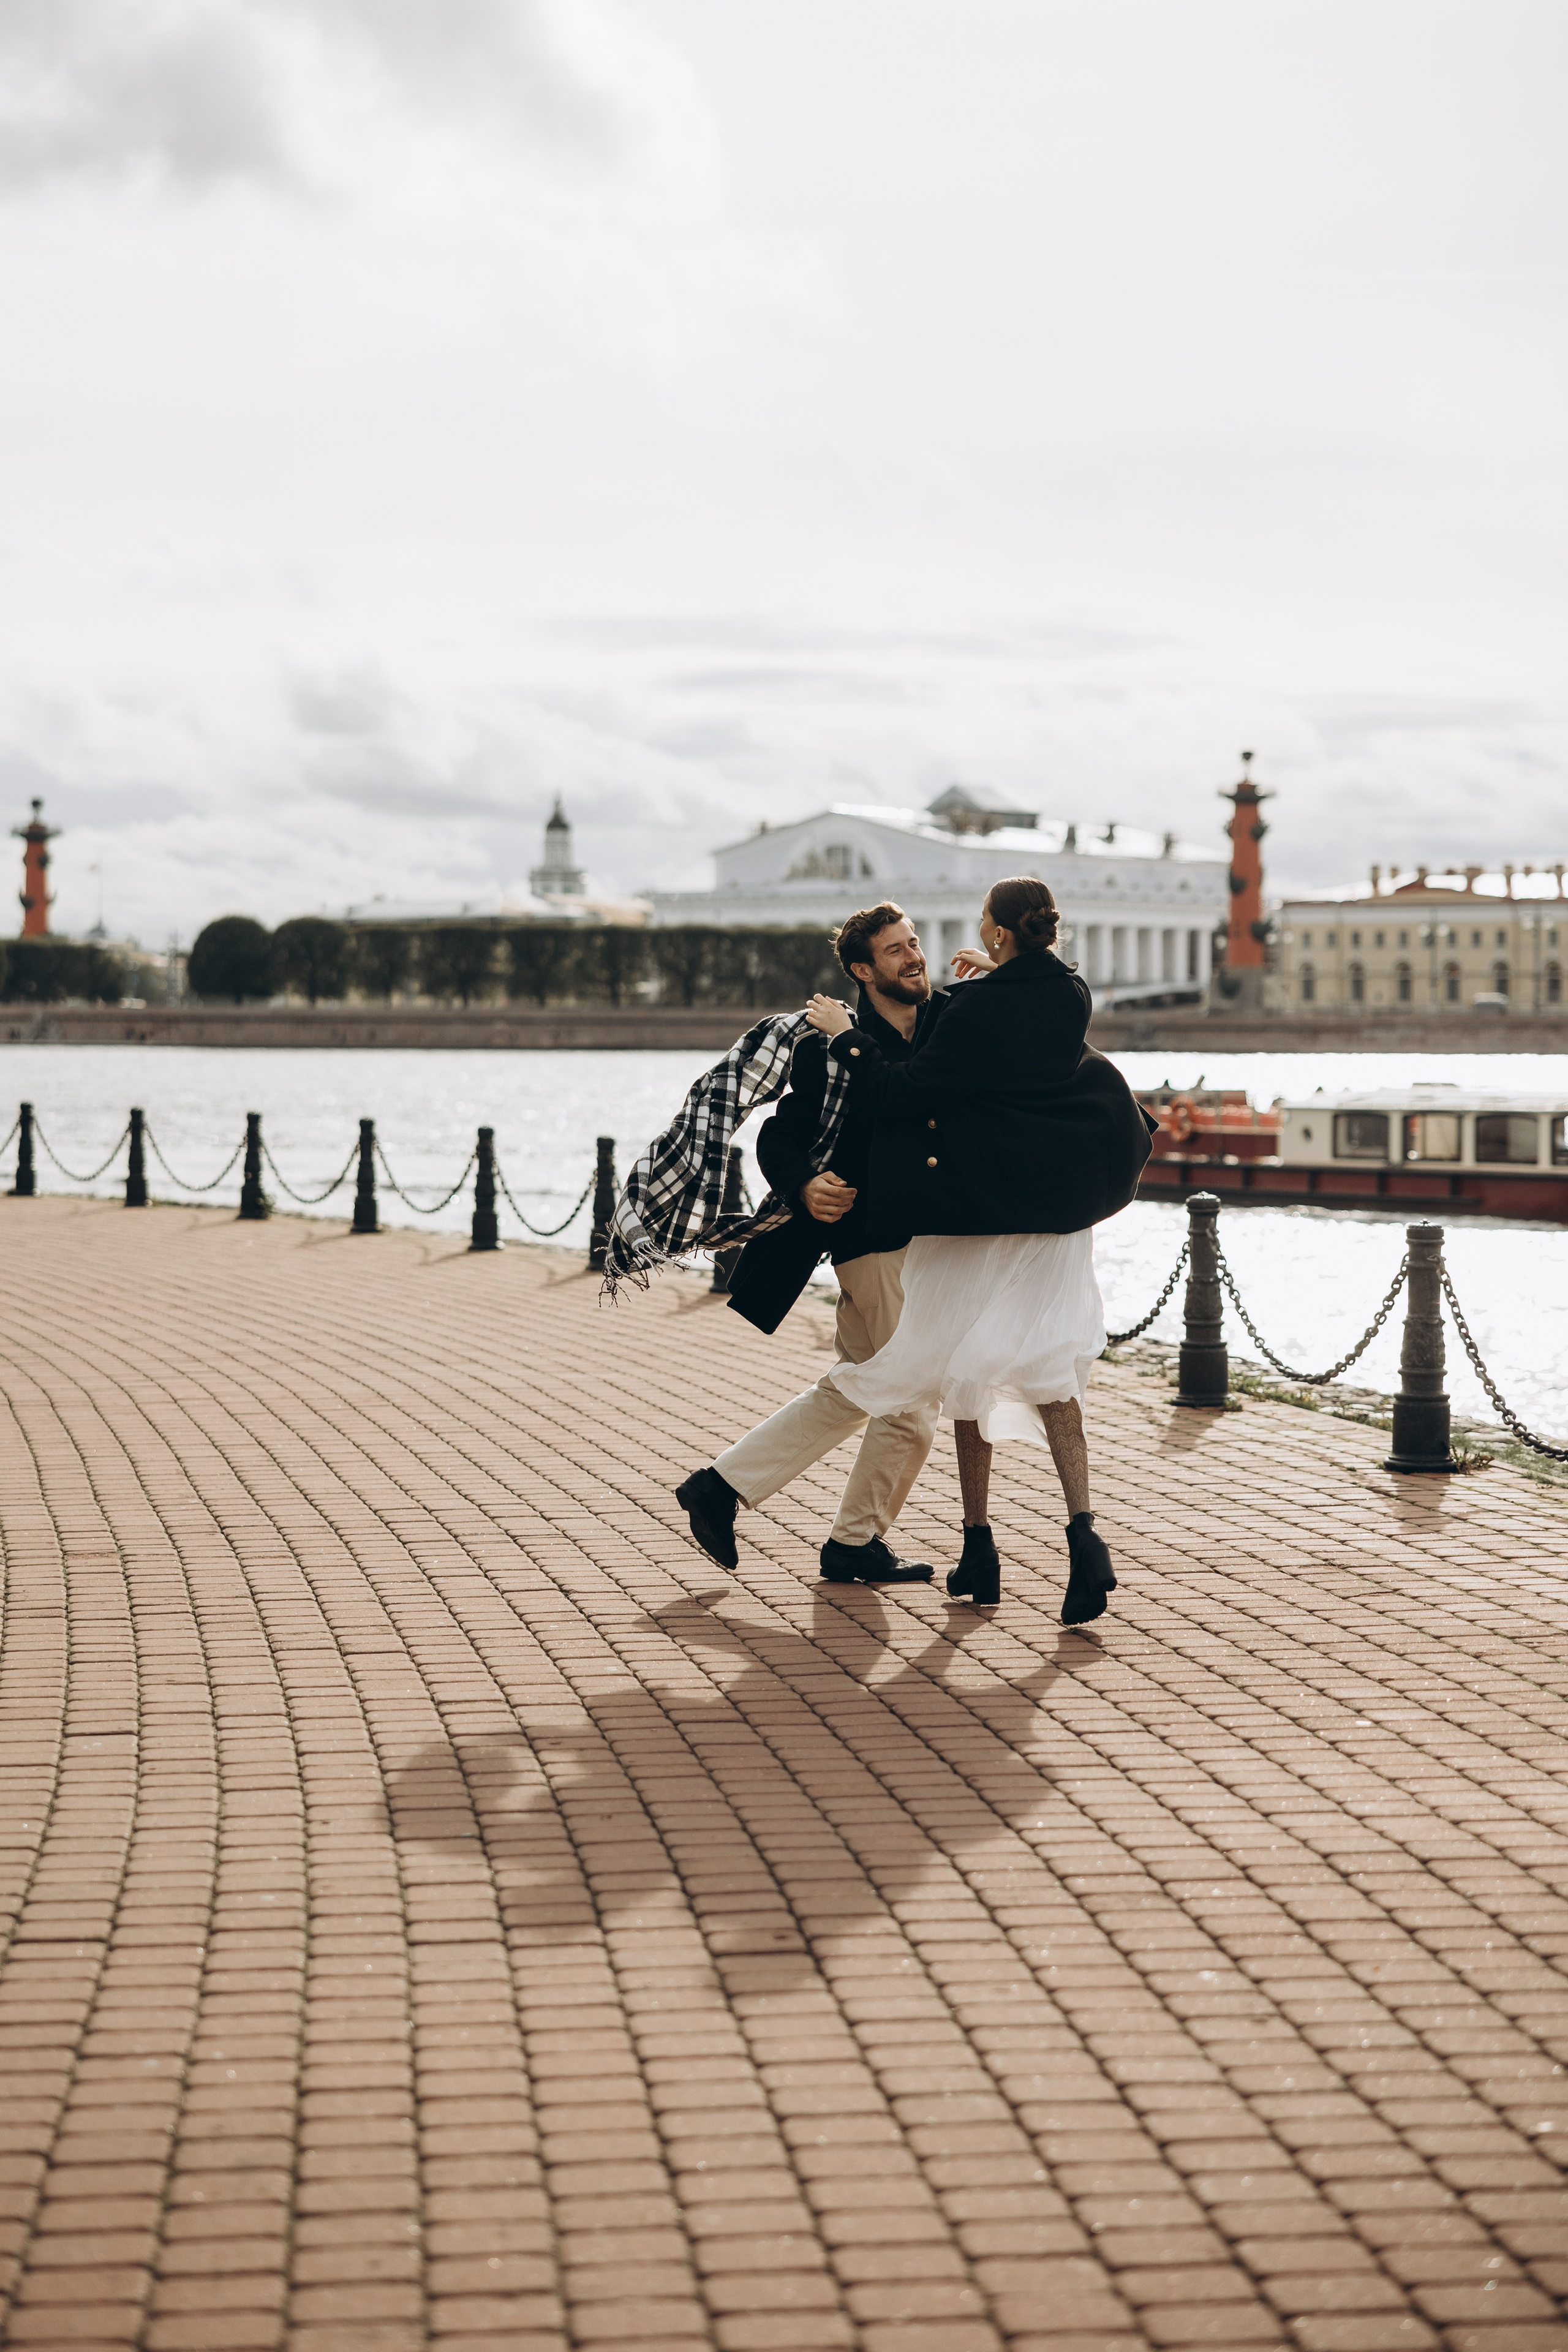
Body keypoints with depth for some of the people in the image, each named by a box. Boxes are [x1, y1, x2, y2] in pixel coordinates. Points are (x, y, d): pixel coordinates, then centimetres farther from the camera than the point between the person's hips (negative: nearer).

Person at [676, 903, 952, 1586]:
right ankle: (857, 1543, 17)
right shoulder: (832, 1048, -11)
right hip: (878, 1240, -7)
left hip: (920, 1235, 8)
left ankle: (721, 1486, 22)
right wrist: (805, 1188, -30)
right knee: (913, 1402, -1)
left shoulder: (947, 1020, 5)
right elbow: (779, 1139, -10)